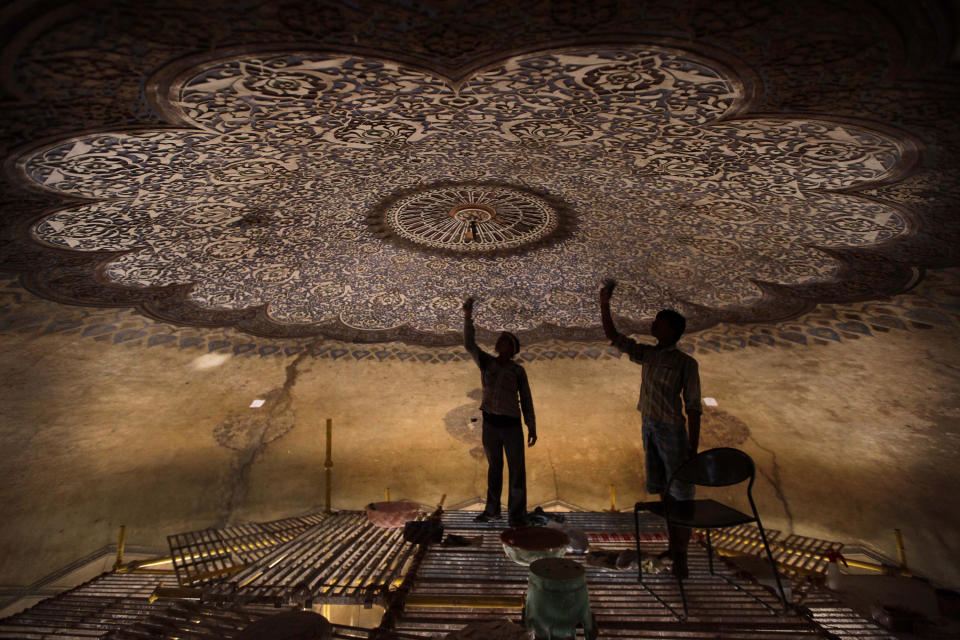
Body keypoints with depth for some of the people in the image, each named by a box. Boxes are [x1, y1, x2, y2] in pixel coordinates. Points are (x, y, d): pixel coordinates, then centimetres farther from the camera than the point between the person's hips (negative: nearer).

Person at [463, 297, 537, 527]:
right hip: (490, 423, 2)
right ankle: (492, 510, 28)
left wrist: (532, 427, 1)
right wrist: (468, 318, -19)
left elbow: (526, 400, 5)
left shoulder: (518, 371, 3)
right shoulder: (486, 362, 5)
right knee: (494, 468, 15)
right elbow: (469, 345, -9)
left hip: (512, 424, -1)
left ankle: (517, 516, 6)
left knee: (517, 471, -2)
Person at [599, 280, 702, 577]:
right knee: (664, 489, 15)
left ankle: (681, 556, 12)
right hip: (649, 428, 6)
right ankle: (673, 546, 28)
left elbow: (693, 406, -11)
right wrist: (604, 303, -4)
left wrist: (693, 448, -14)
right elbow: (614, 337, 5)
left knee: (681, 492, 2)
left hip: (673, 430, -6)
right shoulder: (647, 355, 7)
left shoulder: (686, 363, -10)